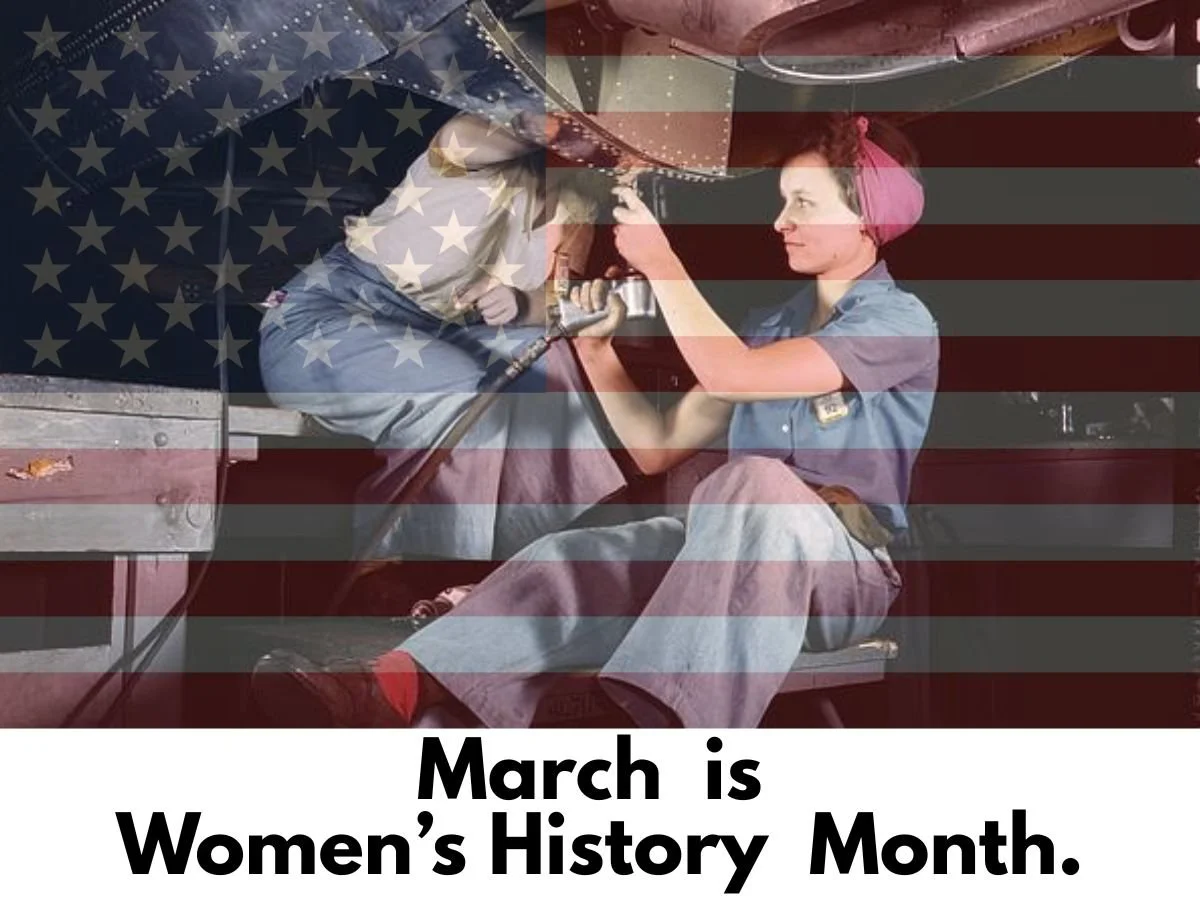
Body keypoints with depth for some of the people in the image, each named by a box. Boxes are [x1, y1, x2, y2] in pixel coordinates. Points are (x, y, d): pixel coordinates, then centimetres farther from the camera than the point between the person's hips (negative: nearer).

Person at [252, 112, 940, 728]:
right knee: (574, 558, -23)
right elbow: (658, 447, 16)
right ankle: (398, 687, -45)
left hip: (848, 569, -5)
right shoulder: (771, 324, 20)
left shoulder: (901, 321, -3)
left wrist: (660, 261, -13)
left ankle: (664, 714, -54)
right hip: (727, 556, 5)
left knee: (754, 479, -38)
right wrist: (596, 348, 5)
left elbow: (732, 374, -19)